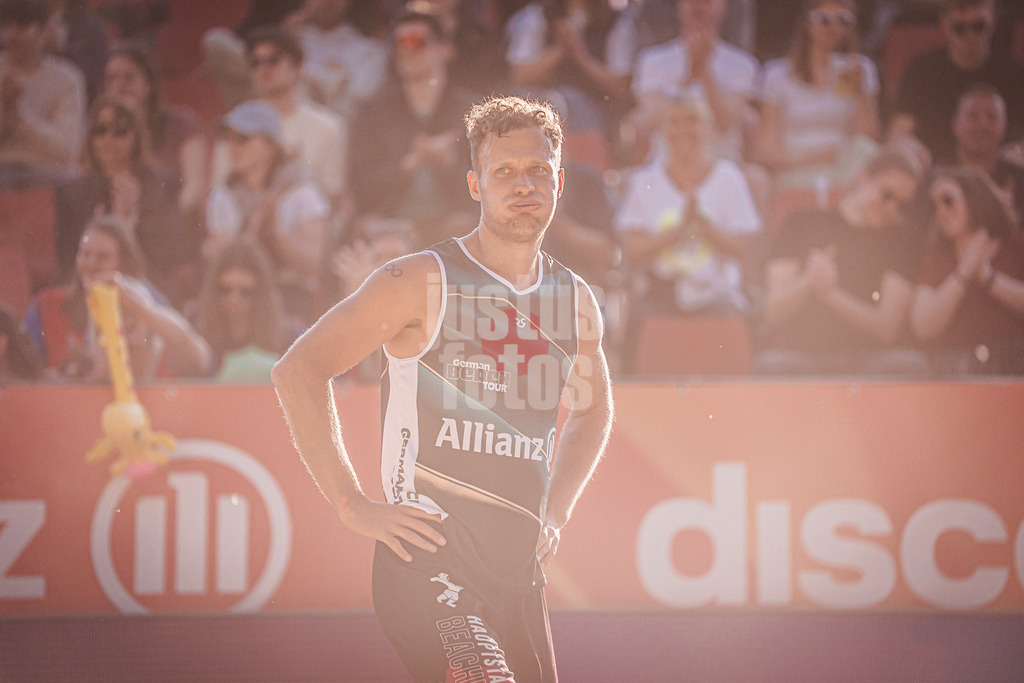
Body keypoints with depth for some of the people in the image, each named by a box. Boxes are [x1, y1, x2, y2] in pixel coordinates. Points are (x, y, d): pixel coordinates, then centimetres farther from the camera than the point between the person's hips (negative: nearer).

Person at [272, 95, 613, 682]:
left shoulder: (576, 302, 12)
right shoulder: (423, 282, -6)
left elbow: (594, 410, 32)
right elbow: (298, 370, -8)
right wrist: (354, 507, -11)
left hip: (519, 572, 7)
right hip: (429, 563, -6)